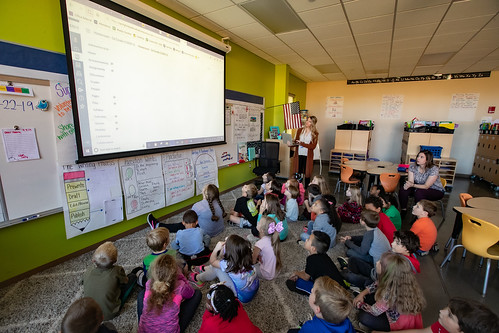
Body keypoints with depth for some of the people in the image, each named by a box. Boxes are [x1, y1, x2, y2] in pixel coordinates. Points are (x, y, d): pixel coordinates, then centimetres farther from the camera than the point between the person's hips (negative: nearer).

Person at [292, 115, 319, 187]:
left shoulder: (315, 133, -1)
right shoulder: (300, 130, 8)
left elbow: (313, 146, -8)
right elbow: (295, 141, 11)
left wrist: (302, 143, -15)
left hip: (308, 156, -2)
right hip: (298, 154, 2)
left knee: (307, 172, 4)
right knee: (298, 172, 3)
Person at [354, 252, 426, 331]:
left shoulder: (390, 292, -39)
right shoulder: (393, 279, -19)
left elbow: (374, 311, -22)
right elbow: (377, 284, 4)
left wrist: (359, 304, -4)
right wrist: (362, 293, -2)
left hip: (401, 325, -7)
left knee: (363, 316, -8)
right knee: (367, 297, 4)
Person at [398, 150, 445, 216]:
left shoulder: (434, 169, -24)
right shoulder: (413, 167, -11)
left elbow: (426, 186, -24)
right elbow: (410, 182, -14)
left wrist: (413, 185, -41)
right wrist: (407, 184, -38)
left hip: (436, 191, -4)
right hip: (419, 187, 4)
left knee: (419, 193, -35)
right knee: (403, 189, -22)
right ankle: (403, 211, -7)